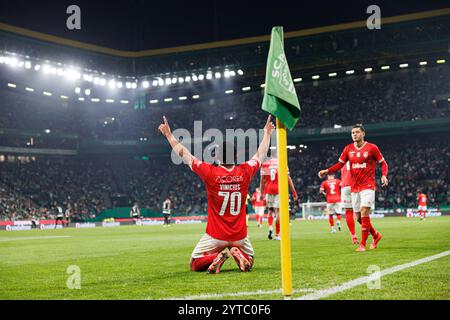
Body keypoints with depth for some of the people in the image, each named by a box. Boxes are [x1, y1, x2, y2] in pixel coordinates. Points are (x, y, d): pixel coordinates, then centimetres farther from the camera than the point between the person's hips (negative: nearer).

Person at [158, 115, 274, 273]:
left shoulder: (210, 172, -12)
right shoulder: (245, 172, -6)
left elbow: (184, 154, -1)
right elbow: (260, 154, 13)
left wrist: (168, 134, 10)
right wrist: (267, 133, 30)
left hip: (216, 236, -2)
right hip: (239, 236, 2)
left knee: (195, 265, 15)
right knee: (249, 261, 28)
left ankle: (216, 257, -14)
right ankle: (238, 253, -7)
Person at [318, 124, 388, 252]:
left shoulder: (371, 148, -3)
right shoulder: (348, 149, 7)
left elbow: (383, 163, 2)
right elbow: (340, 164, 8)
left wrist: (384, 175, -16)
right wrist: (326, 171, -7)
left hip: (368, 186, -5)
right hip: (354, 187, 5)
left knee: (364, 212, -17)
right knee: (359, 217, 7)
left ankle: (363, 244, -8)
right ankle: (376, 235, 30)